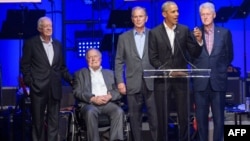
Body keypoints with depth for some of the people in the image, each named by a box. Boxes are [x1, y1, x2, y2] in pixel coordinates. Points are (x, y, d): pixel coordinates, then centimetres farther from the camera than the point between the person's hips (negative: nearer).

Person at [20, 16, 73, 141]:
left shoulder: (57, 44, 13)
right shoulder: (30, 43, 1)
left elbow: (62, 67, 15)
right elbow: (25, 65, -1)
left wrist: (71, 80, 3)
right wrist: (29, 82, -10)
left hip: (55, 87, 4)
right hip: (38, 87, -3)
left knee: (54, 120, 5)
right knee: (38, 120, 5)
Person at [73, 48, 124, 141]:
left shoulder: (110, 73, 25)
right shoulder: (80, 74, 19)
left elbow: (118, 91, 14)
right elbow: (77, 92, 4)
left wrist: (109, 96, -9)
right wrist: (93, 98, -13)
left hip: (108, 102, 2)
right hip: (89, 103, -2)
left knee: (119, 111, -31)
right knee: (90, 112, -37)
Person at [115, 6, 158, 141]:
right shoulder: (124, 37, 8)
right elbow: (119, 61, 7)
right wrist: (120, 81, -2)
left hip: (152, 83, -1)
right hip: (133, 84, 1)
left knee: (155, 117, -2)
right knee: (135, 118, 5)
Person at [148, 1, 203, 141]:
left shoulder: (185, 30, 4)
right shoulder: (154, 32, 0)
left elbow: (194, 54, 0)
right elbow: (153, 58, -3)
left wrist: (199, 41, -18)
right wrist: (168, 71, -12)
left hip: (181, 78, 1)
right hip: (162, 79, -1)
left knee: (184, 116, 4)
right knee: (163, 116, 6)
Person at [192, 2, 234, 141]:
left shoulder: (225, 33, 3)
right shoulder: (195, 34, 4)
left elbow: (229, 56, 11)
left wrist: (221, 69, 6)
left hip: (218, 81, 0)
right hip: (200, 82, 1)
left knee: (219, 118, 5)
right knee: (201, 118, 6)